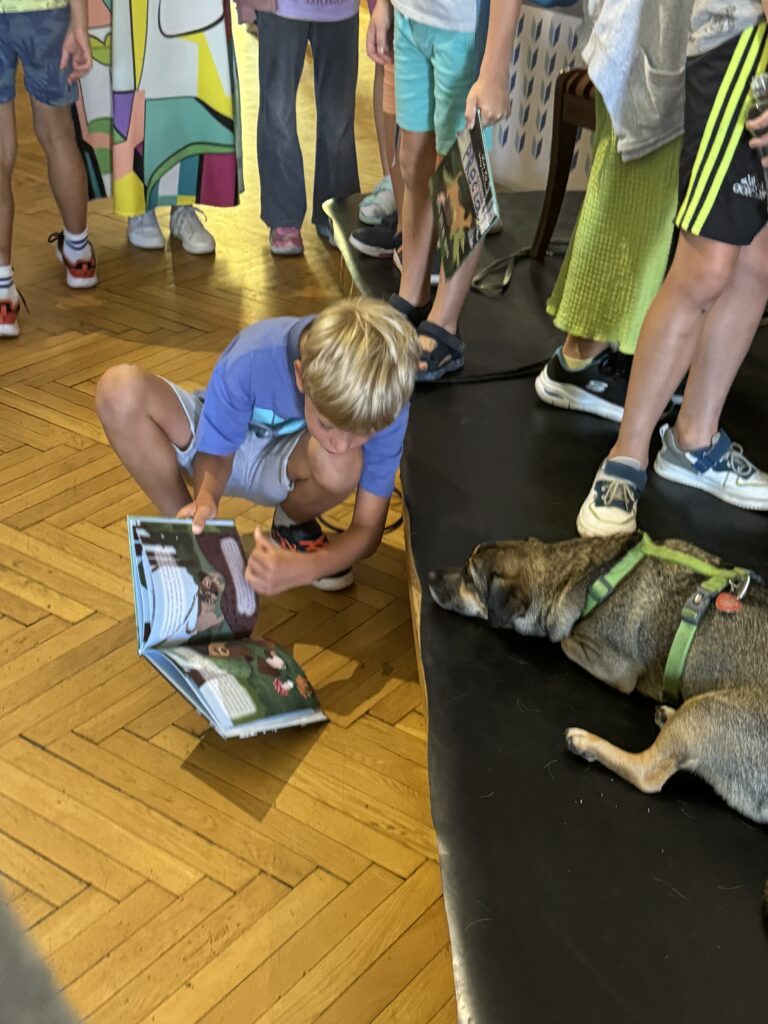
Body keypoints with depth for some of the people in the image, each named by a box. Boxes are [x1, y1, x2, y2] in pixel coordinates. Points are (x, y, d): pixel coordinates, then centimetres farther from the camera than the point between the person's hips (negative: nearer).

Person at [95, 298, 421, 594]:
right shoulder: (250, 361, -35)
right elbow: (216, 455, -16)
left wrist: (302, 569, -43)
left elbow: (368, 529, -23)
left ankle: (293, 524, 0)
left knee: (341, 465, -37)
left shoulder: (386, 403, -31)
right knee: (121, 390, -29)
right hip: (222, 448, 0)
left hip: (281, 468, 0)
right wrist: (205, 499, -39)